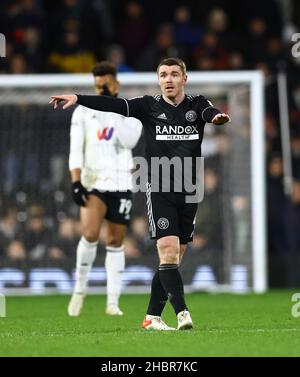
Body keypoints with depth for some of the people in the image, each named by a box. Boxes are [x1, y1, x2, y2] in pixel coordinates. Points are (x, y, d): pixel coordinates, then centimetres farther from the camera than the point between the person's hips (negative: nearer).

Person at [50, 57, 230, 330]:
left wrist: (217, 117, -44)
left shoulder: (196, 105, 4)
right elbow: (114, 105, -10)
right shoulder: (149, 106, 1)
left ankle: (152, 317, 15)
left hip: (190, 193, 3)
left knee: (174, 259, 7)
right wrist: (78, 99, -24)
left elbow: (210, 113, -18)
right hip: (159, 191, -3)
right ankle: (182, 313, -19)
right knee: (168, 252, -17)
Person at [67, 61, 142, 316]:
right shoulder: (83, 111, 6)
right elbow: (75, 150, 0)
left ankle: (113, 302, 10)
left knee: (116, 241, 4)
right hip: (92, 181, -1)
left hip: (121, 184, 2)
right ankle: (80, 288, -2)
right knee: (90, 234, -21)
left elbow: (129, 141, -12)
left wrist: (112, 110, -13)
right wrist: (76, 181, -11)